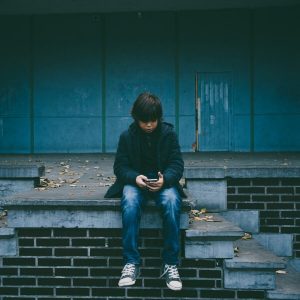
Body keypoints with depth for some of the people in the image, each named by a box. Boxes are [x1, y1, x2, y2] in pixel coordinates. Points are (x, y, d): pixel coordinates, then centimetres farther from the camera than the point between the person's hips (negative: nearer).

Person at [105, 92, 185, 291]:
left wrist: (165, 179, -25)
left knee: (171, 202, -35)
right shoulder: (127, 136, 3)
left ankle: (171, 264, -26)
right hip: (136, 182, 0)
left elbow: (177, 165, -3)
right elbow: (120, 166, 2)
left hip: (164, 182, 0)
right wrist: (135, 177, -21)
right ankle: (131, 262, -28)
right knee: (130, 202, -36)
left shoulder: (169, 133, 1)